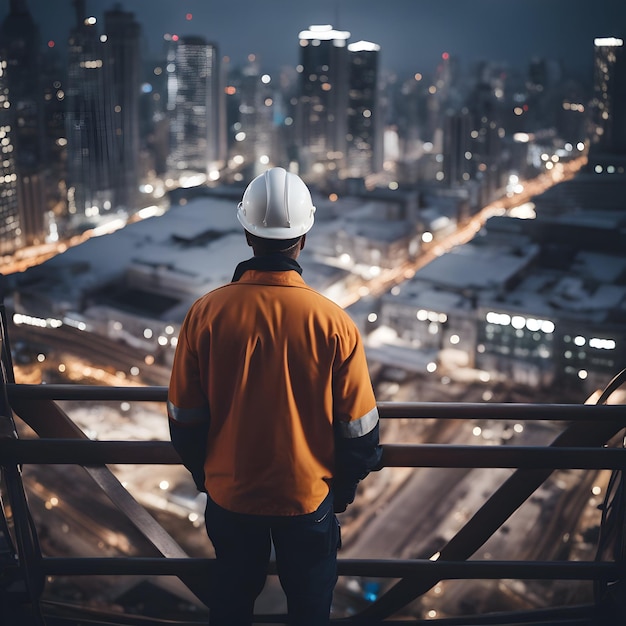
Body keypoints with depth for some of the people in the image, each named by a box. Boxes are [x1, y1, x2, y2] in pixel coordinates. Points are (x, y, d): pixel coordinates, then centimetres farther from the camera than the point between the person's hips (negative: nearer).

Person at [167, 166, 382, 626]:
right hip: (308, 494, -1)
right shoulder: (333, 322, -21)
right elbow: (357, 428, -11)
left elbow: (184, 418, -6)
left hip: (229, 491, 2)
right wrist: (346, 486, 8)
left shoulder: (206, 313, -17)